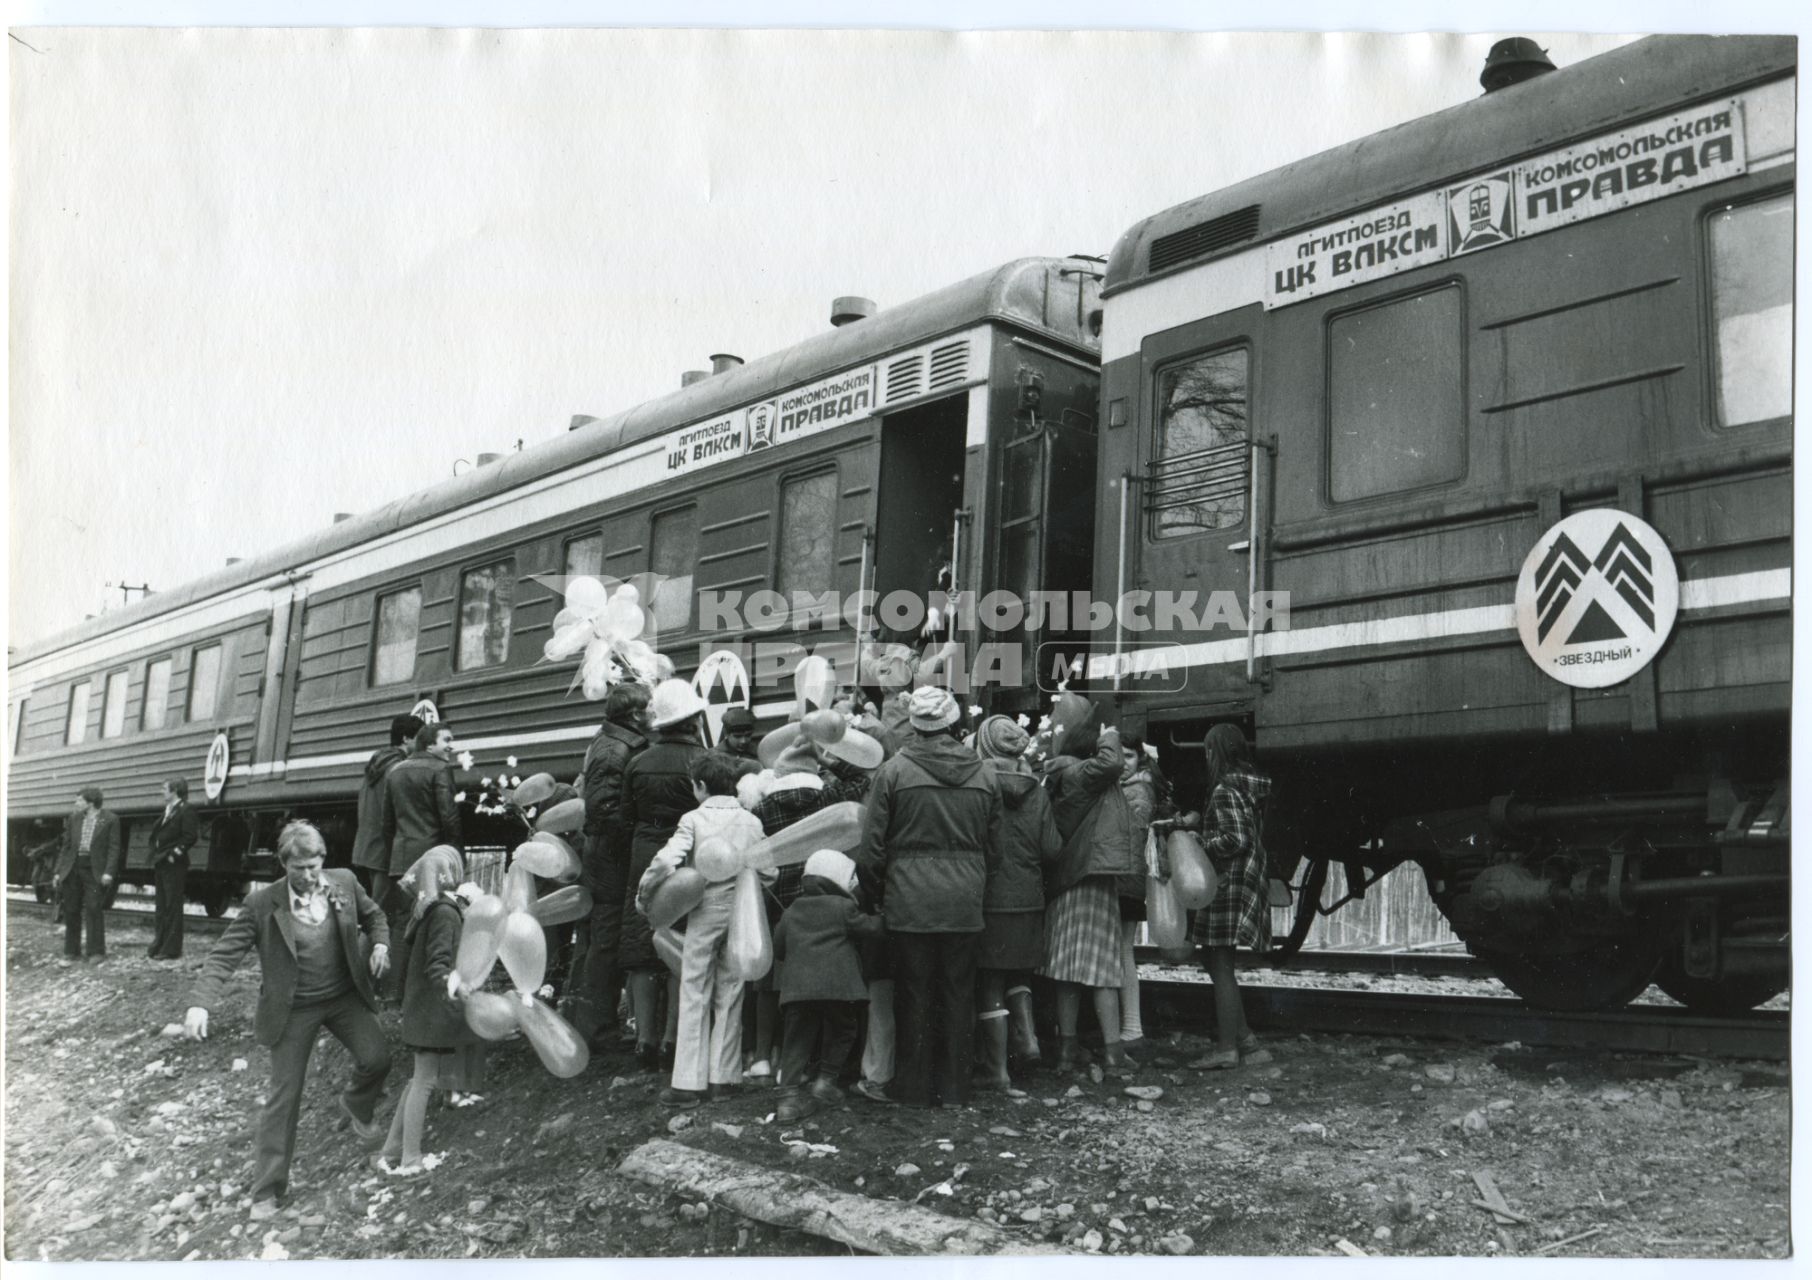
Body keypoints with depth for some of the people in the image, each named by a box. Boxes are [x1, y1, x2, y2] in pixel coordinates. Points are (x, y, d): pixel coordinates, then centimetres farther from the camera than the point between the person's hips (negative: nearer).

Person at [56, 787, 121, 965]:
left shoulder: (110, 820, -2)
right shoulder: (74, 818, 12)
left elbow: (114, 848, -5)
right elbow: (66, 846, 15)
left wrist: (109, 872, -14)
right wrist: (59, 870, 10)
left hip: (95, 870, -5)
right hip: (73, 868, 5)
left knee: (94, 909, -7)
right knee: (71, 910, 6)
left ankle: (97, 951, 1)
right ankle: (71, 952, 14)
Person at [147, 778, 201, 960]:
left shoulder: (185, 812, -9)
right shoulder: (166, 812, 17)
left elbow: (190, 837, -17)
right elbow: (156, 836, 22)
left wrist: (175, 853, -18)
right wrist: (155, 856, 9)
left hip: (173, 865, -9)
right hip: (160, 865, 9)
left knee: (173, 907, -5)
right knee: (162, 907, 12)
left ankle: (172, 949, -2)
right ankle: (160, 946, 17)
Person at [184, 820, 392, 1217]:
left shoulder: (344, 884, -7)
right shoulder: (263, 903, -17)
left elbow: (373, 916, 11)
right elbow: (224, 955, -15)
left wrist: (380, 944, -9)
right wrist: (200, 1003, -26)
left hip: (344, 995, 2)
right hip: (293, 1009, -2)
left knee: (377, 1056, -15)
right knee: (283, 1095, 2)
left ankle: (357, 1106, 22)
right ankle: (267, 1189, 16)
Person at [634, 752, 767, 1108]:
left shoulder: (694, 819, -7)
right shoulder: (752, 822, 4)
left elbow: (666, 860, -19)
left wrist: (642, 895, -6)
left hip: (705, 911, -3)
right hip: (742, 913, 3)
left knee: (695, 996, 3)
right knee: (730, 995, 11)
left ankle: (688, 1083, 3)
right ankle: (723, 1077, 13)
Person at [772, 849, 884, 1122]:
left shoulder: (791, 912, 18)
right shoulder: (843, 907, 3)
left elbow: (778, 950, 24)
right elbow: (871, 927, 6)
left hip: (796, 987, 4)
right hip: (835, 985, -4)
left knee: (797, 1038, 5)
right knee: (841, 1031, 17)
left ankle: (789, 1094, -4)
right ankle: (825, 1079, 15)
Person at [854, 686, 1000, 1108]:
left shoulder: (893, 771, -7)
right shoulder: (983, 775, 3)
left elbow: (871, 847, -5)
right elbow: (993, 841, 7)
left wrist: (878, 895, 8)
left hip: (910, 902, -2)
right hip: (965, 902, 3)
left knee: (914, 995, 7)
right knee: (958, 994, 10)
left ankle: (914, 1088, 14)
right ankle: (954, 1087, 17)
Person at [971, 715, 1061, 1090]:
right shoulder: (1035, 790, 0)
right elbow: (1052, 850, -1)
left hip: (988, 900, -4)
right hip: (1028, 898, 4)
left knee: (989, 985, 4)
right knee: (1018, 972, 25)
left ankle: (996, 1070, 8)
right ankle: (1026, 1034, 8)